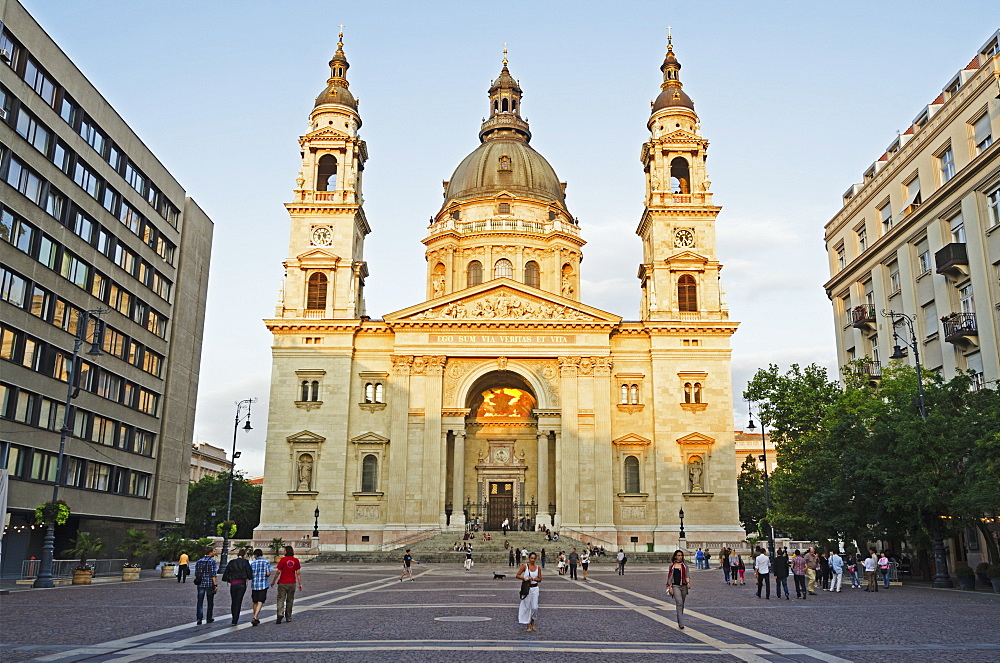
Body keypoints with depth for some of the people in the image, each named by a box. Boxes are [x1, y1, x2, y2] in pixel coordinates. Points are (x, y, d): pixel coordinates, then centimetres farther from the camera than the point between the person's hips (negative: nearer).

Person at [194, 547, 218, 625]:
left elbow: (196, 574, 11)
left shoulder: (198, 561, 8)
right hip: (210, 584, -4)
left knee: (200, 602, 5)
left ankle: (199, 620, -1)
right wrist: (215, 584, -12)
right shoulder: (212, 561, -9)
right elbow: (213, 574, -14)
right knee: (210, 602, 9)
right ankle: (209, 619, 14)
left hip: (200, 584, 4)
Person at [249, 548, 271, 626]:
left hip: (254, 585, 2)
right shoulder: (267, 562, -3)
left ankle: (256, 619, 24)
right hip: (263, 585, -2)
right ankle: (255, 618, -21)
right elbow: (268, 573, -11)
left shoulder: (253, 563, 1)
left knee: (255, 603, 15)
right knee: (260, 602, -5)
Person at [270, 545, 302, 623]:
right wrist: (300, 584, 5)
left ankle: (280, 614, -22)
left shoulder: (283, 560, -7)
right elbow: (298, 573, 0)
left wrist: (273, 581, 5)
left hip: (282, 583, -3)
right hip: (292, 583, 3)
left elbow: (278, 572, -7)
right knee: (290, 600, 13)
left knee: (281, 599, 0)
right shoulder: (296, 560, 1)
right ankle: (288, 617, 18)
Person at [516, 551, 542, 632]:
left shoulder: (538, 567, 4)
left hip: (535, 588, 2)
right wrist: (524, 578, -19)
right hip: (526, 589, -2)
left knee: (534, 607, -1)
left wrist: (533, 579, -10)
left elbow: (540, 579, 7)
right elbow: (518, 575, -1)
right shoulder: (524, 566, -3)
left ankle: (533, 623, 23)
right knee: (527, 607, 1)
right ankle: (528, 626, 12)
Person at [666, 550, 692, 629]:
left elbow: (687, 575, 5)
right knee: (679, 603, -17)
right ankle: (681, 623, -21)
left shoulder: (685, 566, 10)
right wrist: (670, 587, -4)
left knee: (682, 604, 10)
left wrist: (688, 583, -14)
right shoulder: (672, 566, 3)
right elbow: (669, 577, 3)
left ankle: (679, 621, 26)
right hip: (675, 586, -3)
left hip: (684, 586, 3)